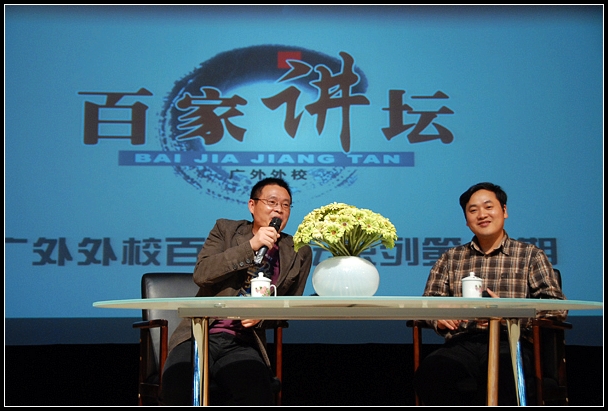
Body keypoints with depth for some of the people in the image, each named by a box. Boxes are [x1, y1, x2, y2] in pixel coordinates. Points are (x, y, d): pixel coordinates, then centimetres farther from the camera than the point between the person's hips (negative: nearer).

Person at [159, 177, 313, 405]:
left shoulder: (299, 253, 15)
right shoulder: (226, 230, 12)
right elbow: (201, 274, -5)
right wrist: (251, 246, -12)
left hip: (244, 345, 1)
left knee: (258, 397, -31)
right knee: (178, 394, -32)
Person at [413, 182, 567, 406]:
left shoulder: (530, 255, 17)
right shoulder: (450, 259, 26)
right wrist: (439, 317, -5)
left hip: (512, 343, -2)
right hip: (462, 344, 2)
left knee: (503, 373, -41)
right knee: (429, 372, -34)